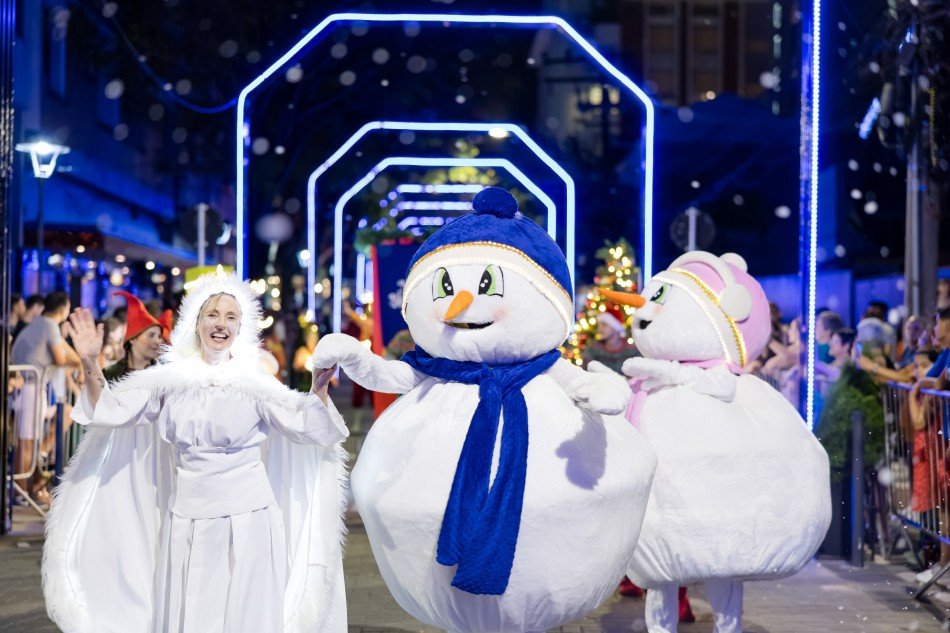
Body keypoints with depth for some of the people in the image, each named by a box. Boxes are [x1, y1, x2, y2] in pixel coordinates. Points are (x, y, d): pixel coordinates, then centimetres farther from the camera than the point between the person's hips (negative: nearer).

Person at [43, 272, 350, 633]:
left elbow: (307, 427, 2)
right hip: (185, 524, 1)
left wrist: (320, 386, -12)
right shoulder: (170, 379, 6)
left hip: (247, 521, -1)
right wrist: (90, 364, -7)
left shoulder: (255, 384, 3)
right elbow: (109, 412, 5)